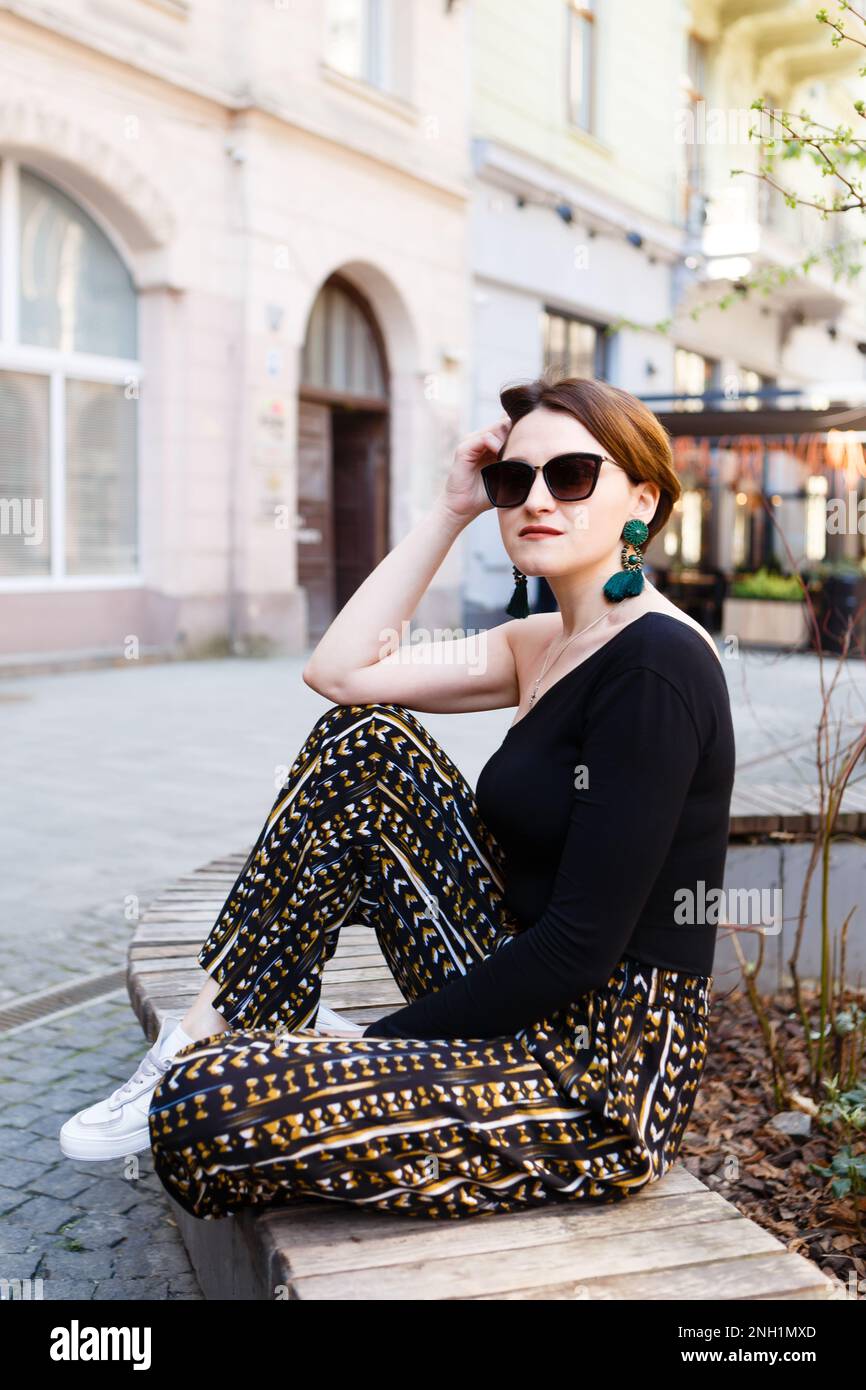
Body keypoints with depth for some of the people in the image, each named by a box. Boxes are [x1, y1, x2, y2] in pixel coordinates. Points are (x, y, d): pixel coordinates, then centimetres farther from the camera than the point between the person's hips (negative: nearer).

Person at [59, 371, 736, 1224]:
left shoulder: (656, 663, -18)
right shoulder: (543, 643, 11)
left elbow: (582, 945, -21)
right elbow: (339, 671, 3)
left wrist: (381, 1040, -13)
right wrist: (452, 510, 2)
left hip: (605, 1081, -9)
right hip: (535, 1010, 9)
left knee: (209, 1108, -24)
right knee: (360, 743, 0)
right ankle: (207, 1037, 4)